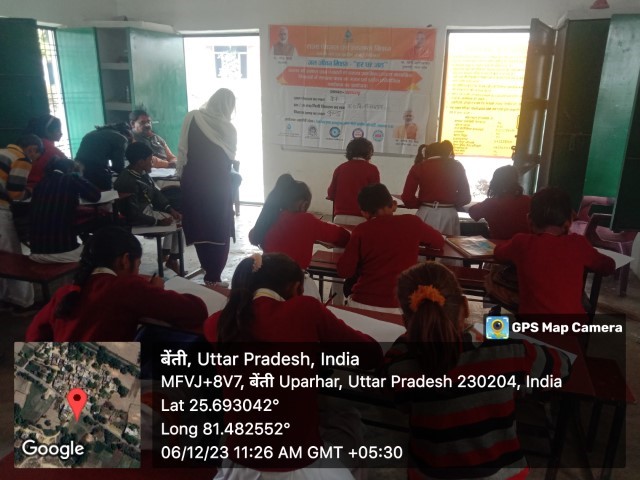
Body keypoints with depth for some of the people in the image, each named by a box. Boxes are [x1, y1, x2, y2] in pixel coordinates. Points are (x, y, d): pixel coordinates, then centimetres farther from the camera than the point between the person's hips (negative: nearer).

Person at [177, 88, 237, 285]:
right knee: (220, 229, 8)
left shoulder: (192, 117, -2)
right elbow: (231, 157, 8)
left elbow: (183, 150, -3)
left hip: (194, 181, 0)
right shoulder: (229, 128, 1)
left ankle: (209, 271, 21)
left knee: (198, 226, 12)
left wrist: (181, 173, 5)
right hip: (219, 183, 0)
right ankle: (214, 276, 8)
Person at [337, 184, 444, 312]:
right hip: (399, 307, 0)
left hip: (362, 305, 0)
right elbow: (439, 242, 19)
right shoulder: (412, 222, 1)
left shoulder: (361, 230, -4)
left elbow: (344, 271, -4)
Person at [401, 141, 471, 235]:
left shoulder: (419, 167, 0)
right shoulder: (457, 167, 4)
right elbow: (465, 197, 6)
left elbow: (407, 198, -5)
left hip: (426, 215, -1)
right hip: (449, 215, 1)